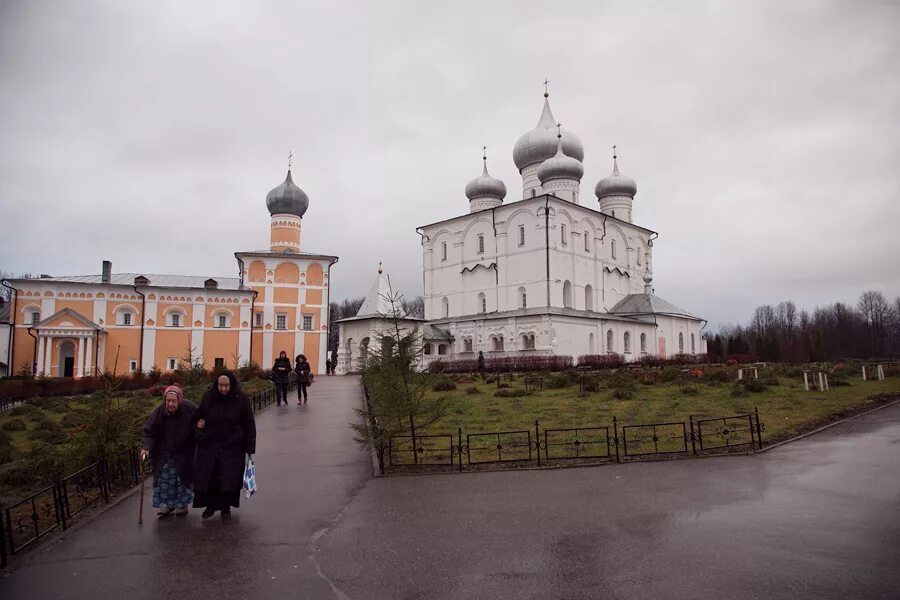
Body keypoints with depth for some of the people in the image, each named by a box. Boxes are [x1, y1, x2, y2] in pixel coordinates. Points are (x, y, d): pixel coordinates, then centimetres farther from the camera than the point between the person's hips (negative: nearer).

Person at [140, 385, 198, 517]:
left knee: (182, 478, 5)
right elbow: (148, 432, -18)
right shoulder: (159, 412, -20)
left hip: (184, 453, -1)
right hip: (163, 453, 1)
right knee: (164, 478, -4)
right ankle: (167, 505, 12)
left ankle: (182, 505, 21)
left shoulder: (190, 409, -22)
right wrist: (147, 448, -31)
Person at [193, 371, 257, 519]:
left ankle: (226, 507, 25)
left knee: (230, 479, 4)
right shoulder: (208, 397, -4)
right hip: (209, 445, 2)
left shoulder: (241, 399, -10)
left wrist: (249, 449, -8)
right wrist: (199, 422, -8)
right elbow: (198, 415, 16)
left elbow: (249, 425, -6)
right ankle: (210, 505, 27)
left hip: (232, 447, -2)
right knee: (208, 478, 5)